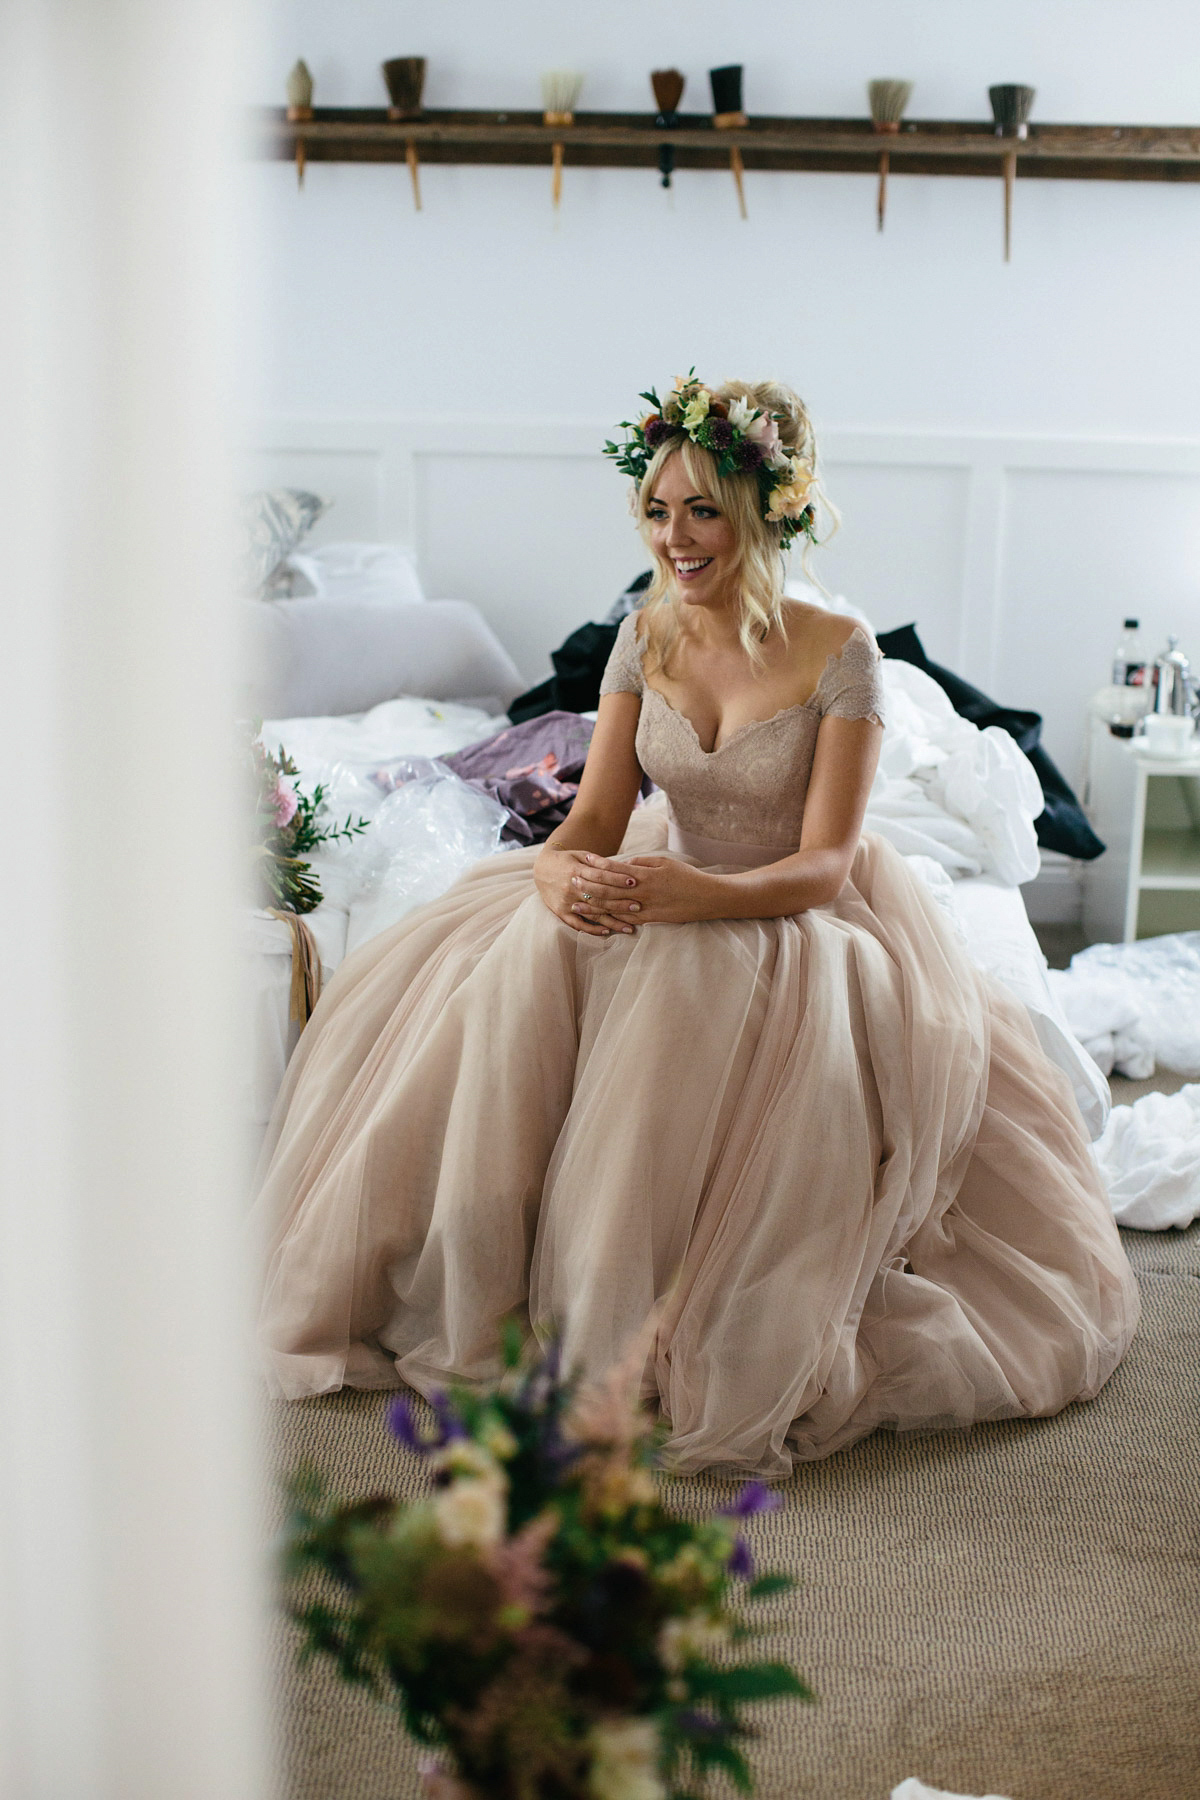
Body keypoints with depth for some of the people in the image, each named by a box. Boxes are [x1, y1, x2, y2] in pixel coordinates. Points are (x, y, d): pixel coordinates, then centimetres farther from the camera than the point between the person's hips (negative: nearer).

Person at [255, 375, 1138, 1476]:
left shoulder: (839, 652, -15)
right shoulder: (647, 636, 0)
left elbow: (824, 865, -18)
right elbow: (599, 814, -3)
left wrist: (701, 895, -37)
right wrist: (558, 868, -28)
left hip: (802, 924, -5)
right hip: (665, 896, 5)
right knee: (515, 971, -25)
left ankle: (650, 1348, -22)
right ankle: (497, 1290, -12)